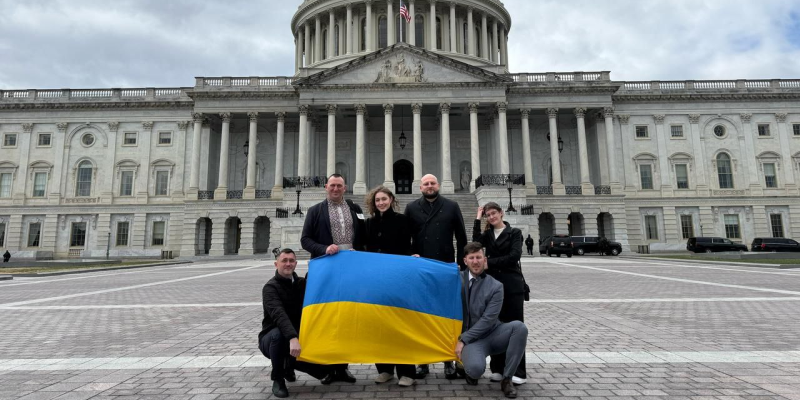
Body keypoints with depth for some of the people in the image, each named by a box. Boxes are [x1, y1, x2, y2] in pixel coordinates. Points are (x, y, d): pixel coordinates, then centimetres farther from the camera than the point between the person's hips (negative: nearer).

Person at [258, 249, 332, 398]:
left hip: (297, 338, 5)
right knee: (278, 333, -39)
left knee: (323, 368, -13)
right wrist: (292, 338, -49)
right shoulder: (270, 287, -16)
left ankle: (288, 364, 18)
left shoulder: (302, 283, 5)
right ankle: (278, 380, -15)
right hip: (270, 340, -4)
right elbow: (279, 314, -34)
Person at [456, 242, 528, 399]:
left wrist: (463, 339, -16)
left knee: (519, 327, -29)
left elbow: (488, 319, -12)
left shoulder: (495, 286, -6)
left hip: (493, 334, 1)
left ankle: (506, 378, -13)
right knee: (475, 368, -34)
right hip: (472, 339, -1)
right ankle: (470, 370, 8)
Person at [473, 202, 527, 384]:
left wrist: (490, 263, -12)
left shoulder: (514, 232, 3)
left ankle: (518, 371, 4)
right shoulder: (487, 234, 14)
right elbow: (476, 242, -8)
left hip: (512, 285, -3)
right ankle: (498, 368, 16)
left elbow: (514, 256, -11)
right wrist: (478, 220, -6)